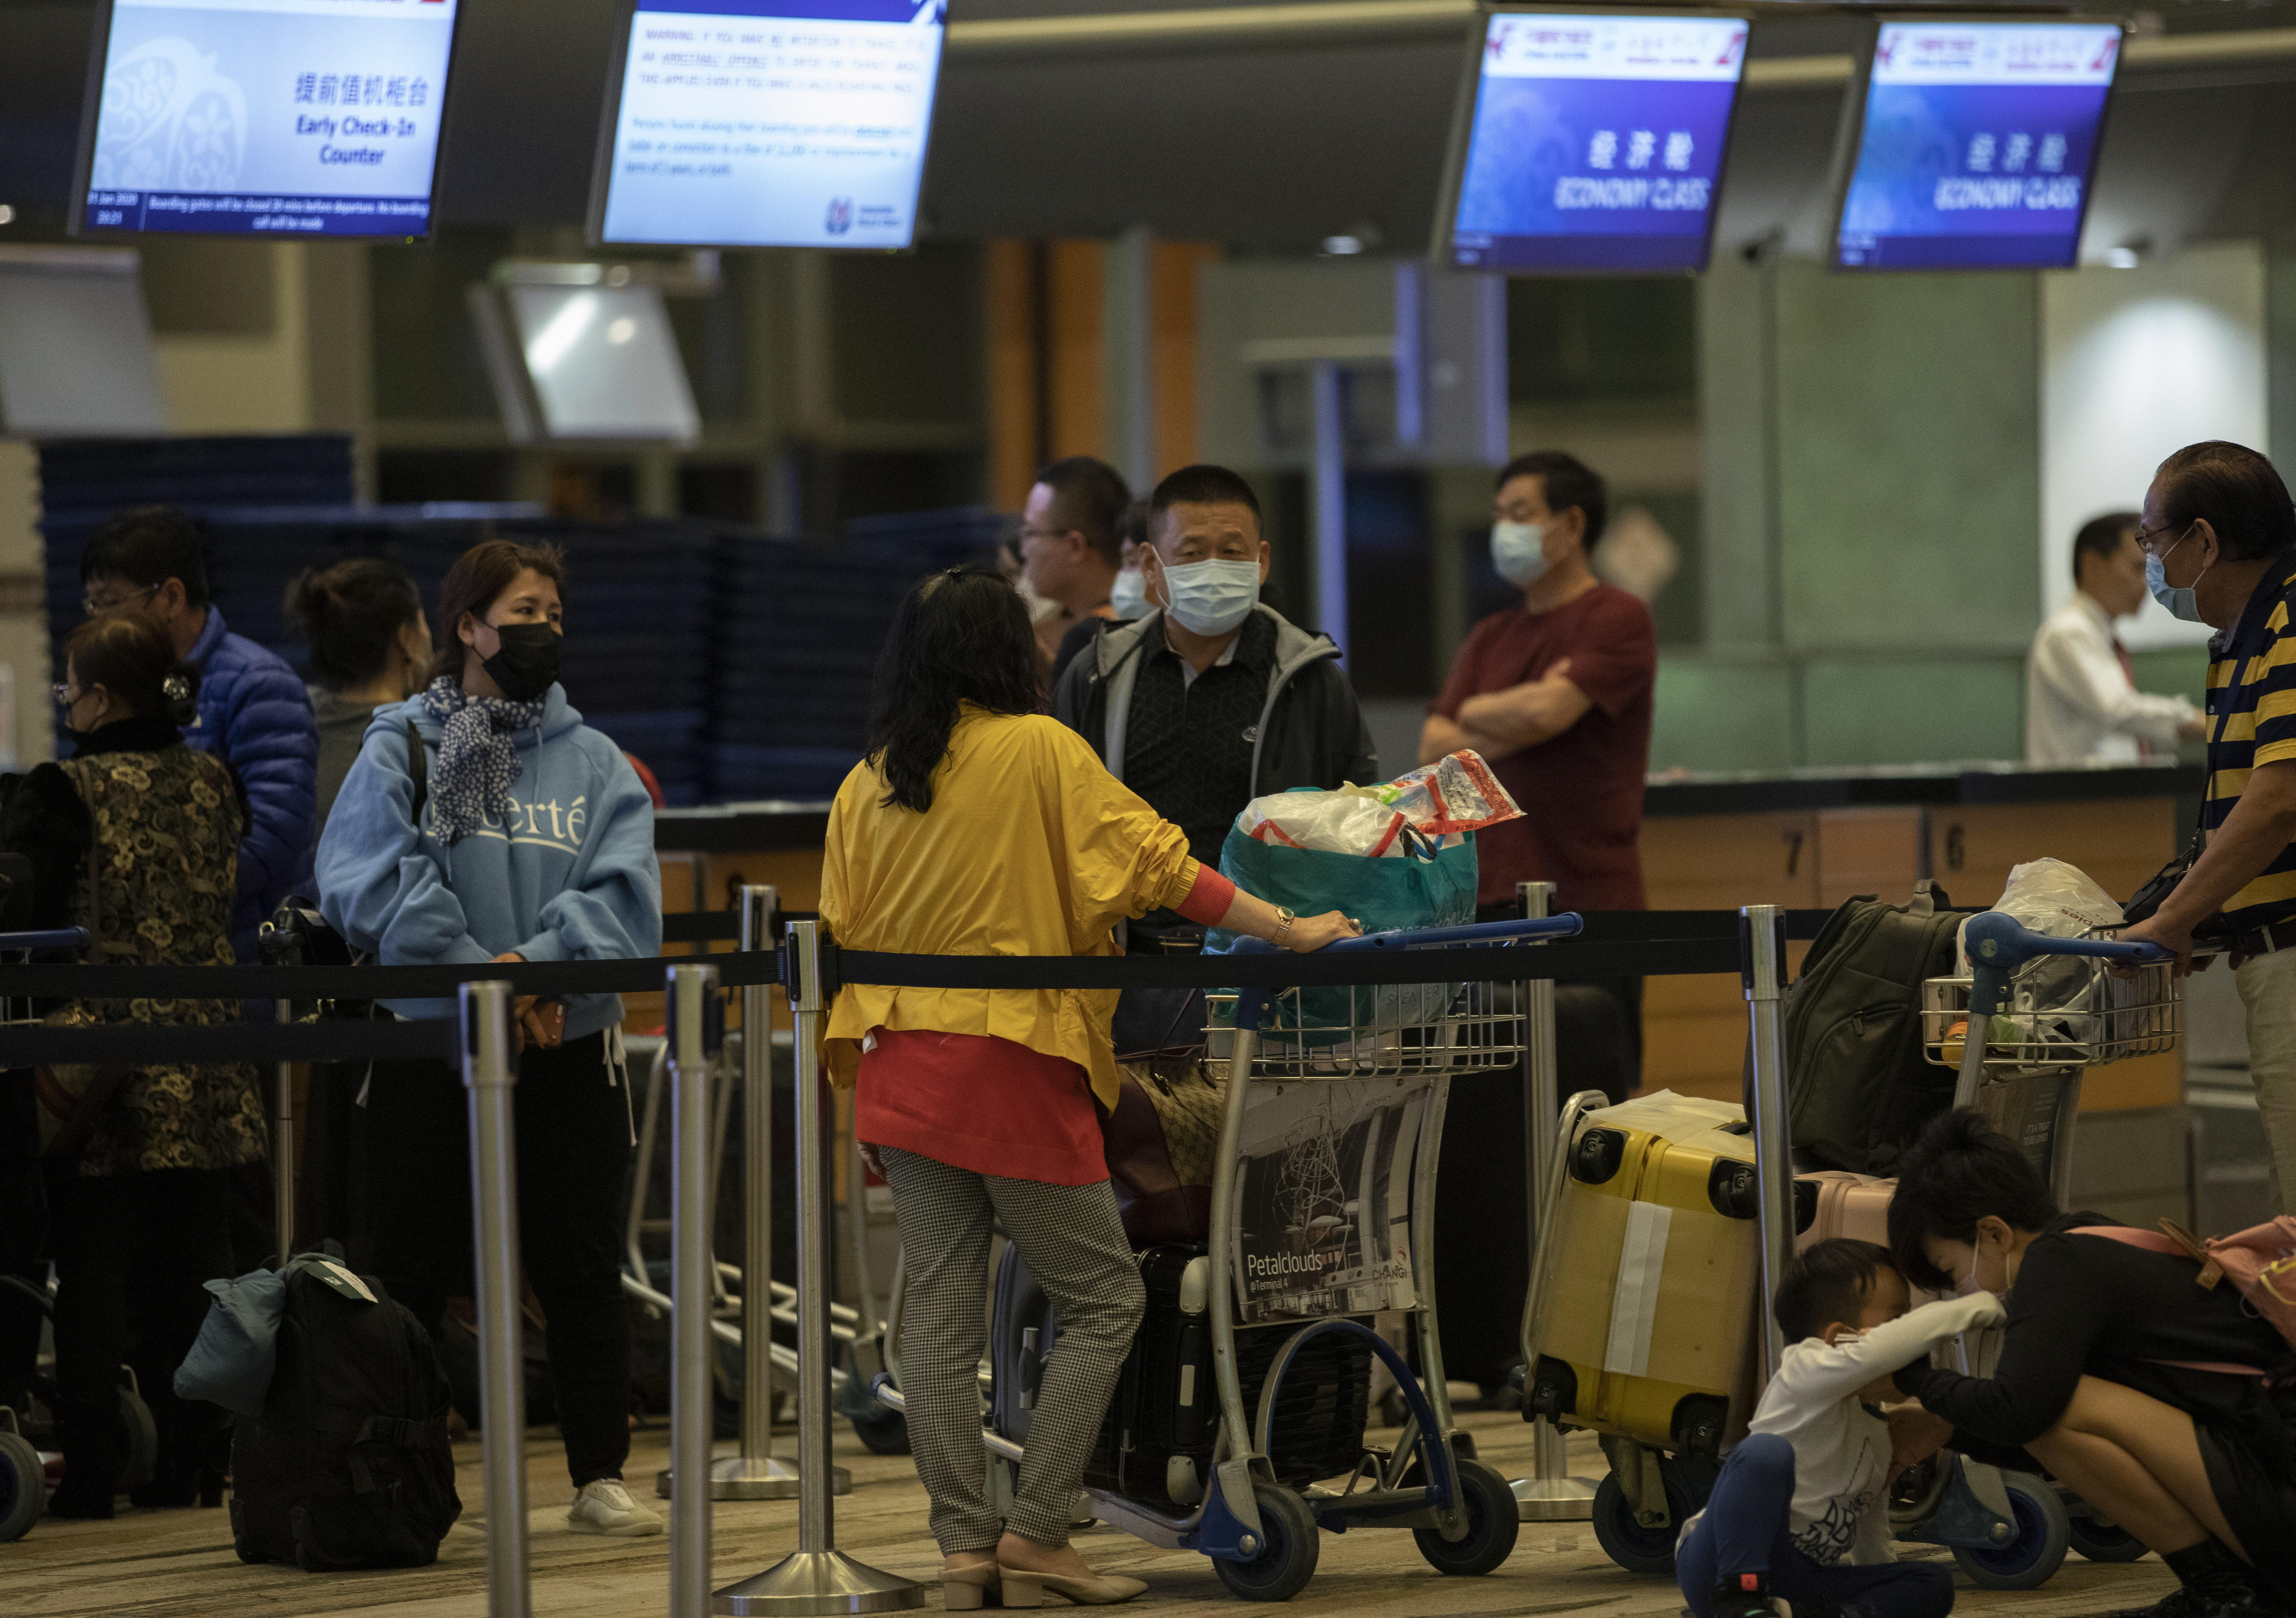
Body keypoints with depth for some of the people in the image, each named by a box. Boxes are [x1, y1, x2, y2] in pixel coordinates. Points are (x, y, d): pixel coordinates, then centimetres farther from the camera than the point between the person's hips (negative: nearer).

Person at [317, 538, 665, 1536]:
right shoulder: (400, 749, 1)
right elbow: (369, 884, -11)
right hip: (429, 1051, -2)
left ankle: (600, 1478, 10)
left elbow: (622, 893, -3)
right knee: (411, 1269, 1)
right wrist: (481, 974, -17)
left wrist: (539, 962, -19)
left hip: (567, 1050, 2)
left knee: (582, 1270, 3)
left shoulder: (594, 763, 9)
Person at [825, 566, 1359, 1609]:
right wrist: (1290, 933, -3)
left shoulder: (865, 785, 9)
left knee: (939, 1306, 6)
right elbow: (1157, 864, -8)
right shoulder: (1039, 752, -4)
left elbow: (840, 932, 12)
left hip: (898, 1063, 5)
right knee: (1104, 1298, 4)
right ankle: (1036, 1534, -2)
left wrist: (865, 1084, 21)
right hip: (1011, 1063, -5)